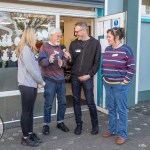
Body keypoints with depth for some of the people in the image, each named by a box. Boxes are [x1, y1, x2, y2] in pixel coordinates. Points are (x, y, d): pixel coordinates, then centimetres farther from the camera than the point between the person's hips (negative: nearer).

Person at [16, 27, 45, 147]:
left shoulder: (30, 49, 17)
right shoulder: (25, 49, -13)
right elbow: (30, 68, -18)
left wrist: (38, 81, 3)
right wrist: (41, 81, -8)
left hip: (32, 84, 9)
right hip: (26, 85, -9)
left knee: (30, 110, 14)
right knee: (26, 111, 0)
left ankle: (30, 133, 24)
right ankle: (25, 137, 11)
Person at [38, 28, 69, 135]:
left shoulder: (60, 47, 14)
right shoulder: (45, 47, -4)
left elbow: (65, 60, 5)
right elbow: (41, 61, -15)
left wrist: (62, 63, -18)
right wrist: (48, 60, -35)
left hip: (61, 79, 6)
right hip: (50, 80, -6)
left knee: (62, 102, 12)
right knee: (48, 104, 2)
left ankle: (60, 122, 27)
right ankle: (46, 124, 16)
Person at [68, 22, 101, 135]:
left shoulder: (95, 43, -1)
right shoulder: (73, 44, 6)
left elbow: (97, 62, -2)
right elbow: (71, 62, 7)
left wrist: (89, 74, -10)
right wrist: (69, 58, -16)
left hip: (87, 77, -3)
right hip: (75, 77, 3)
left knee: (90, 102, 2)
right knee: (76, 101, 10)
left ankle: (95, 124, 22)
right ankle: (79, 124, 24)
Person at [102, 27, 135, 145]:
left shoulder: (126, 49, -10)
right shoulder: (107, 49, 9)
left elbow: (131, 67, -10)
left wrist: (126, 80, -12)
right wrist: (104, 77, 11)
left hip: (120, 85, -6)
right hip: (108, 84, 6)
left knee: (121, 110, 2)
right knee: (111, 108, 15)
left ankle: (122, 134, 16)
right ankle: (112, 130, 31)